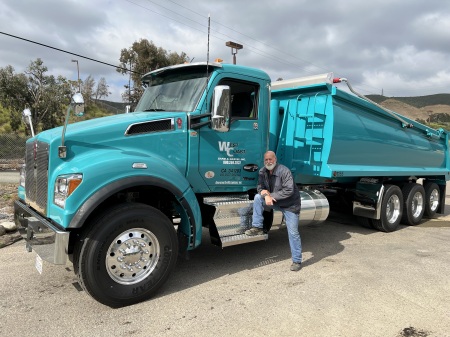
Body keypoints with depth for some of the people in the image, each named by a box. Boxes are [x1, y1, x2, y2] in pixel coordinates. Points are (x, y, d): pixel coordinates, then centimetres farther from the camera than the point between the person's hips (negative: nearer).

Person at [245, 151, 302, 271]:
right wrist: (266, 195, -22)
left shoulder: (284, 171, -25)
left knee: (293, 232, -5)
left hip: (290, 205, -6)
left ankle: (297, 261, 8)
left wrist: (271, 195, -24)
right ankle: (257, 228, -8)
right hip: (274, 201, 6)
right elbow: (260, 187, 0)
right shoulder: (262, 172, -4)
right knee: (258, 197, -15)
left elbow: (289, 191, -28)